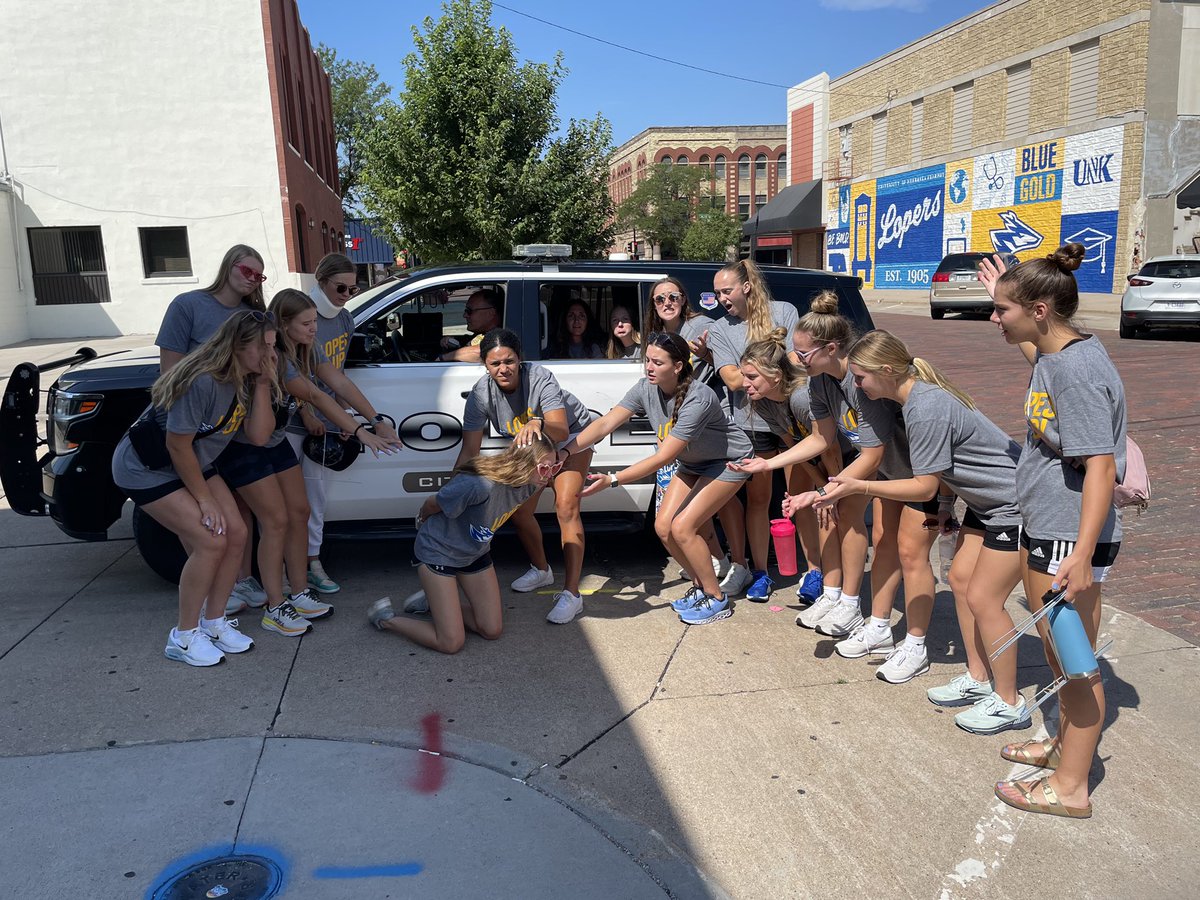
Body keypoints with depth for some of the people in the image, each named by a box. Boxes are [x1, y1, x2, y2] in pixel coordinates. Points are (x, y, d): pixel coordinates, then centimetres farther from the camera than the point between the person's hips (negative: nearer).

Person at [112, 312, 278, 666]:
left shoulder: (247, 380, -6)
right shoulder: (203, 382, -32)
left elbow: (258, 435, -13)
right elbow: (178, 445, -25)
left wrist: (263, 384, -21)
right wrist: (204, 499, -16)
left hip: (194, 465, 8)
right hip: (145, 469, -8)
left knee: (236, 533, -3)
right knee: (210, 541, -16)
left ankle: (213, 622, 12)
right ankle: (184, 637, -1)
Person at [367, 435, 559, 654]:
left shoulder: (529, 484, -17)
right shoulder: (479, 485, -38)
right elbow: (433, 504, -18)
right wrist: (423, 521, 2)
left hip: (475, 552, 7)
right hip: (439, 551, -7)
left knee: (492, 630, 5)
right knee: (452, 643, -9)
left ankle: (433, 601, 25)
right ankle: (385, 617, 12)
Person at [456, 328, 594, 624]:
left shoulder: (540, 378, -36)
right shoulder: (480, 394, -24)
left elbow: (561, 431, -47)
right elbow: (469, 450, -23)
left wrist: (537, 424, -68)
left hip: (571, 436, -5)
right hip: (528, 445, 5)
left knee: (566, 506, -22)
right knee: (518, 511, 4)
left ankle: (571, 594, -22)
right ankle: (541, 570, 32)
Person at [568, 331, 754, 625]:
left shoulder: (698, 399, -36)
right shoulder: (646, 389, -16)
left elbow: (663, 458, -37)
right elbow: (605, 424, -23)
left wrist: (611, 481, -41)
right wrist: (564, 451, -36)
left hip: (728, 462, -7)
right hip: (692, 463, 7)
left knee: (682, 528, -16)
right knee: (663, 527, -4)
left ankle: (716, 599, 3)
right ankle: (700, 586, 19)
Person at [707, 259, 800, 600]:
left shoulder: (783, 312, 4)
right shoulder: (719, 330, 5)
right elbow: (733, 381, -7)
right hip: (751, 423, 1)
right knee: (757, 499, 7)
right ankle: (760, 573, 19)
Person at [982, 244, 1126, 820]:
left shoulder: (1079, 370, -23)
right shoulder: (1051, 355, 6)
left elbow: (1101, 468, -27)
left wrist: (1083, 555, -31)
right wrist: (1006, 303, 32)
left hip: (1072, 539, -10)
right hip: (1041, 529, 10)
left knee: (1075, 661, 4)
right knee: (1056, 653, 24)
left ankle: (1071, 789, 18)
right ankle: (1064, 746, 43)